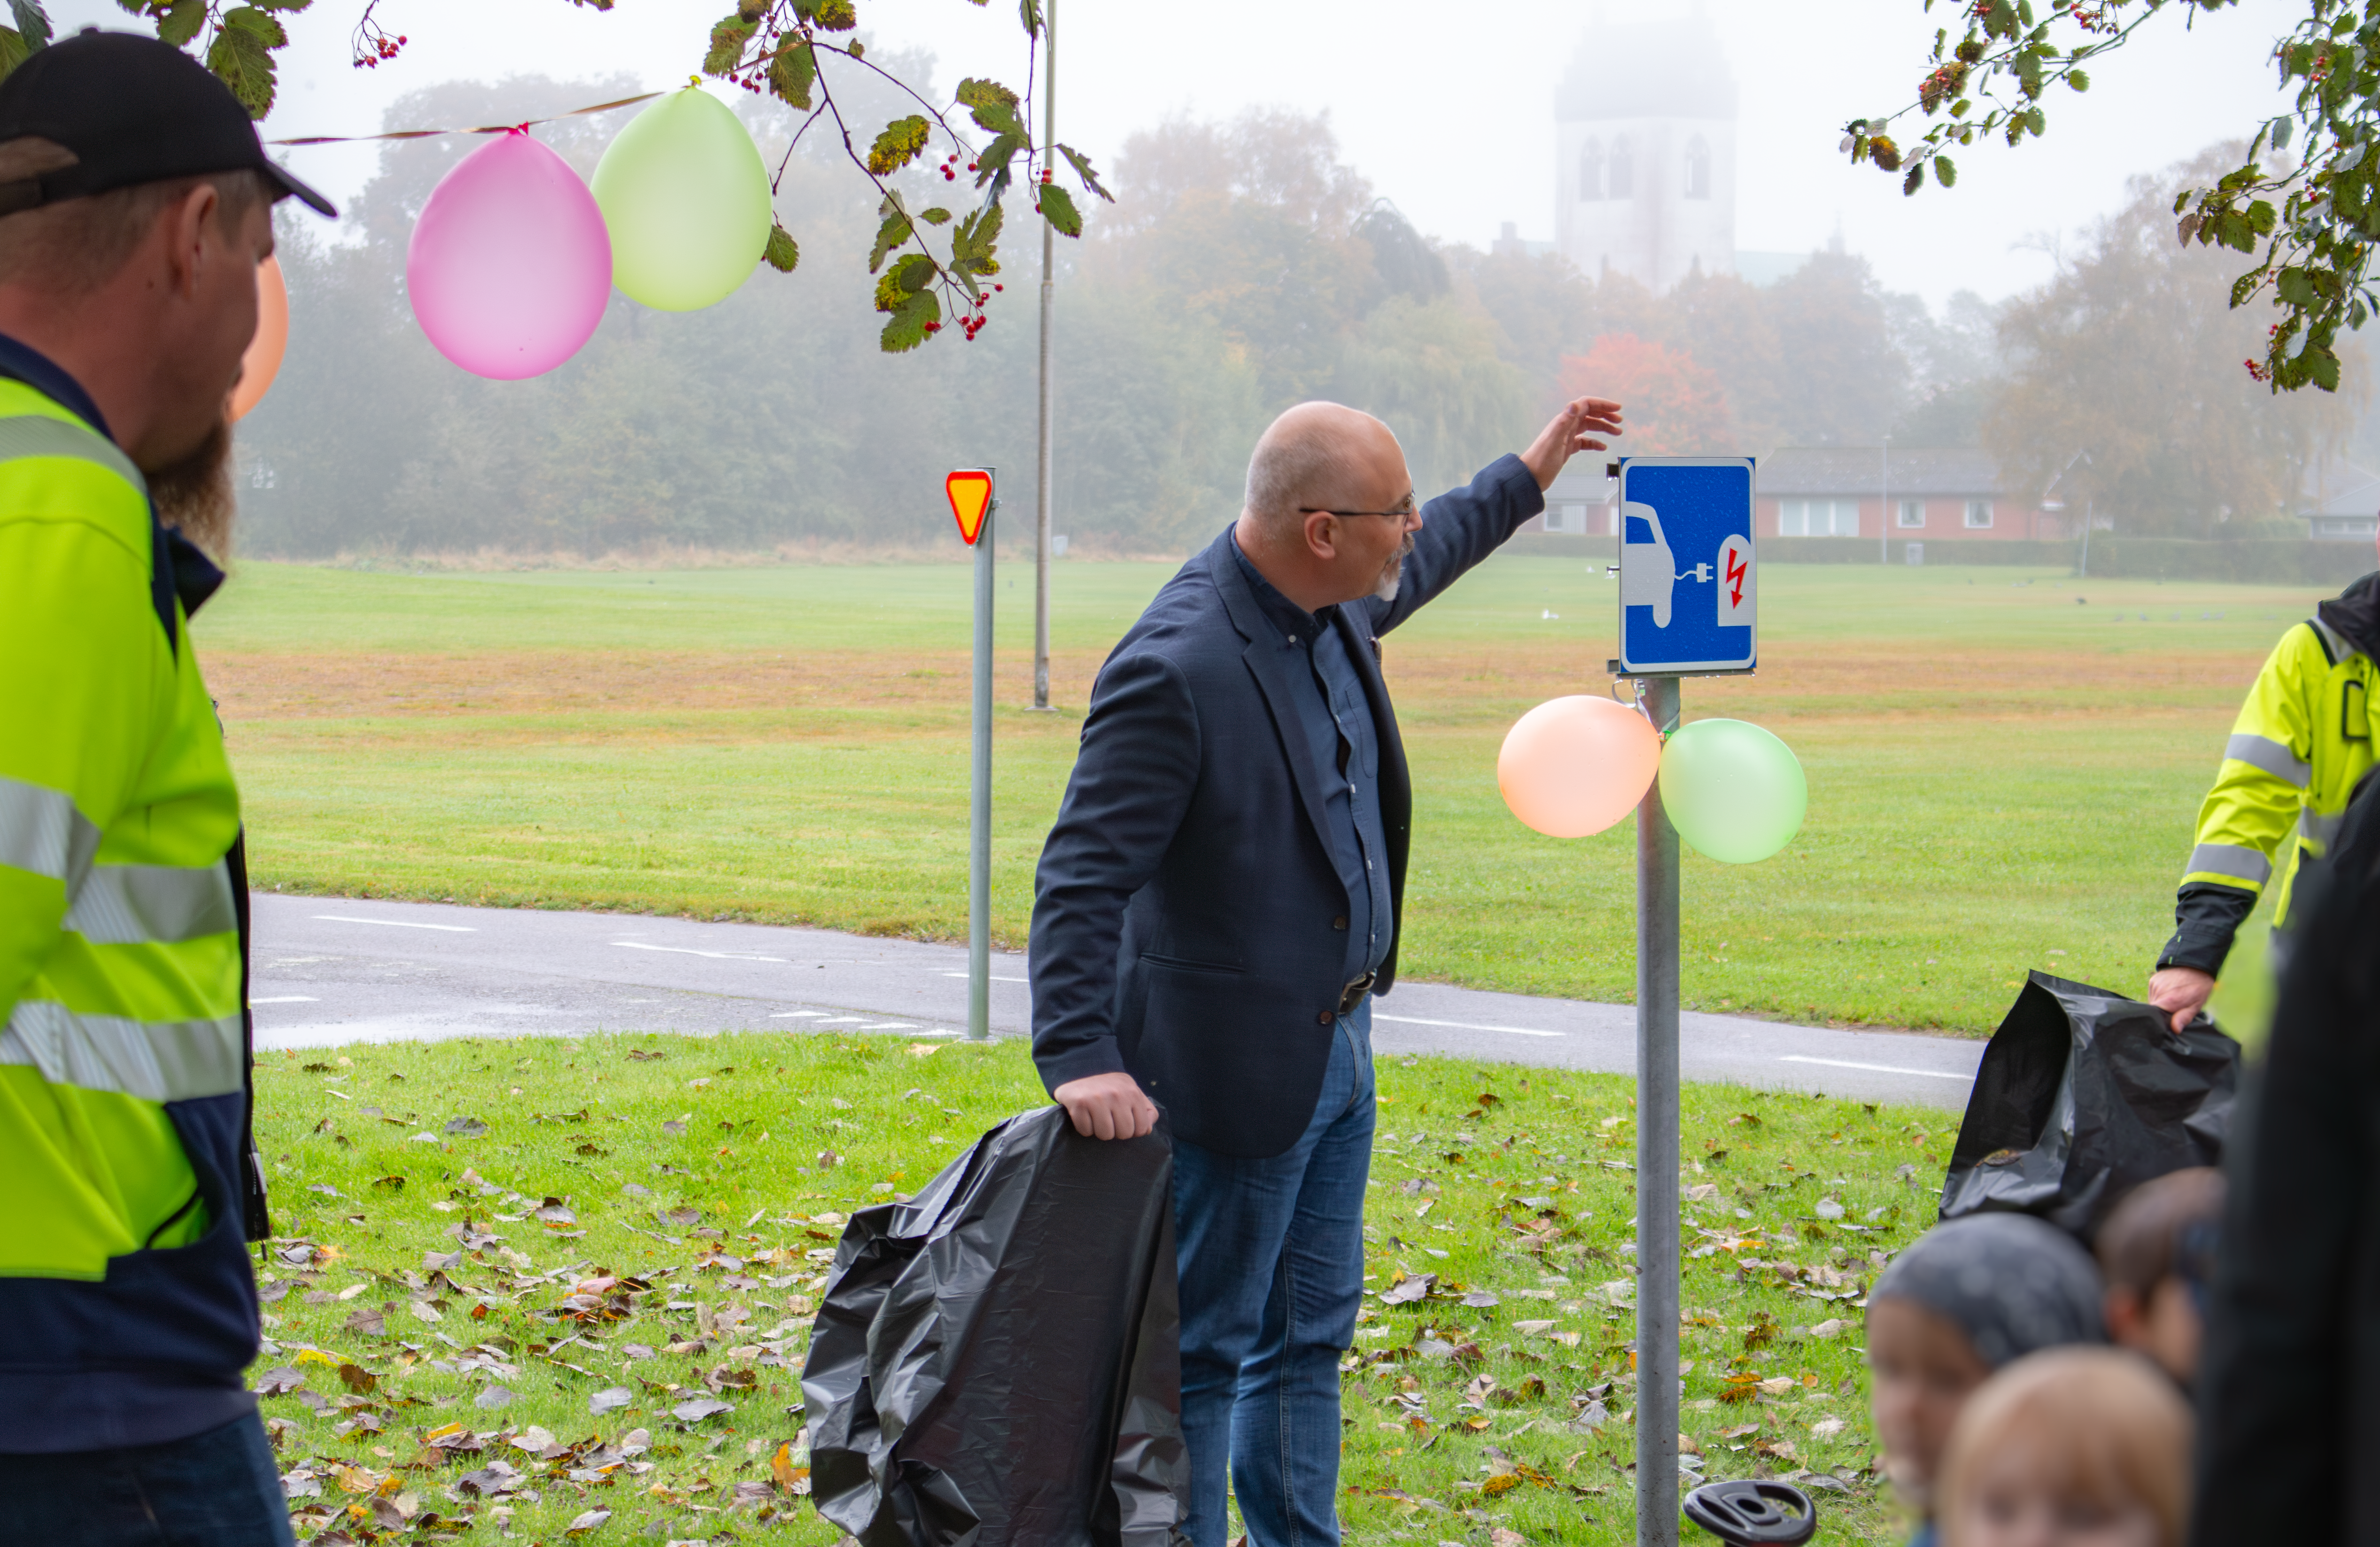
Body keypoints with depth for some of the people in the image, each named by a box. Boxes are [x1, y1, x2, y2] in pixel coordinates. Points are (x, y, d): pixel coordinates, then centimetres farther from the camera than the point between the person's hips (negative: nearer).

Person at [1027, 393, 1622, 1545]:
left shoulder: (1331, 607, 1)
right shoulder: (1176, 671, -28)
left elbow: (1415, 568, 27)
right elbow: (1082, 874, -29)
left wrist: (1525, 480, 35)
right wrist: (1081, 1053, -37)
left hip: (1337, 1048, 10)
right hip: (1237, 1062, -10)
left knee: (1311, 1332, 20)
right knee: (1208, 1351, 2)